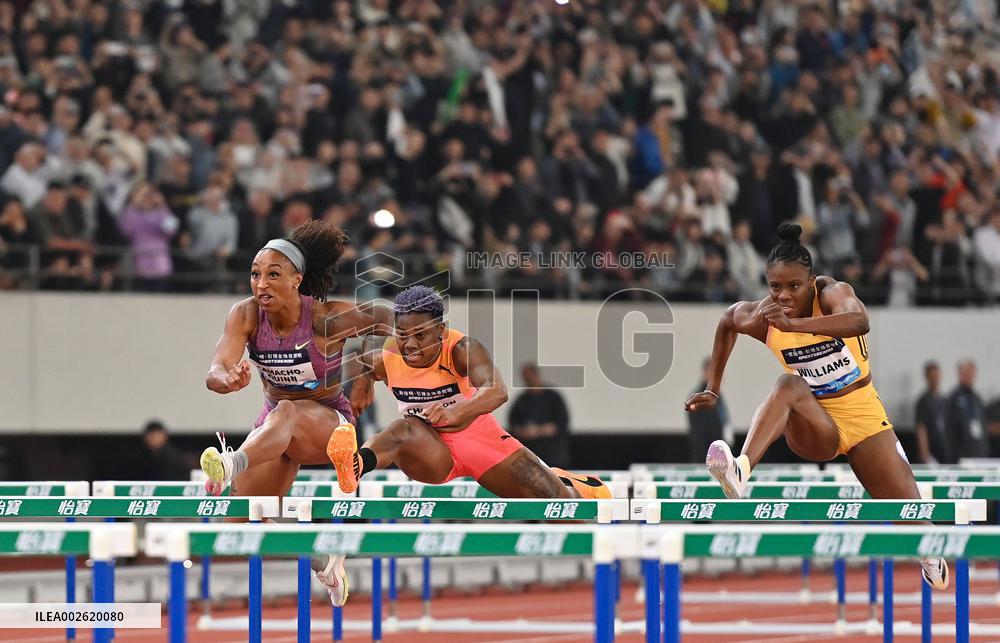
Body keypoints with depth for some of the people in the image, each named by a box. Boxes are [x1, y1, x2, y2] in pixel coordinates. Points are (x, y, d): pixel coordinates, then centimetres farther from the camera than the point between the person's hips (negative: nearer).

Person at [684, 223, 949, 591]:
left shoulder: (831, 293, -18)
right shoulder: (761, 317, -10)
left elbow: (859, 321, -41)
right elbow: (727, 321, 14)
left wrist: (794, 324, -51)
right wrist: (713, 390, 13)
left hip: (862, 414, 0)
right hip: (815, 425, 0)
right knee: (790, 385, -34)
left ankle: (930, 555, 36)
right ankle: (740, 472, -56)